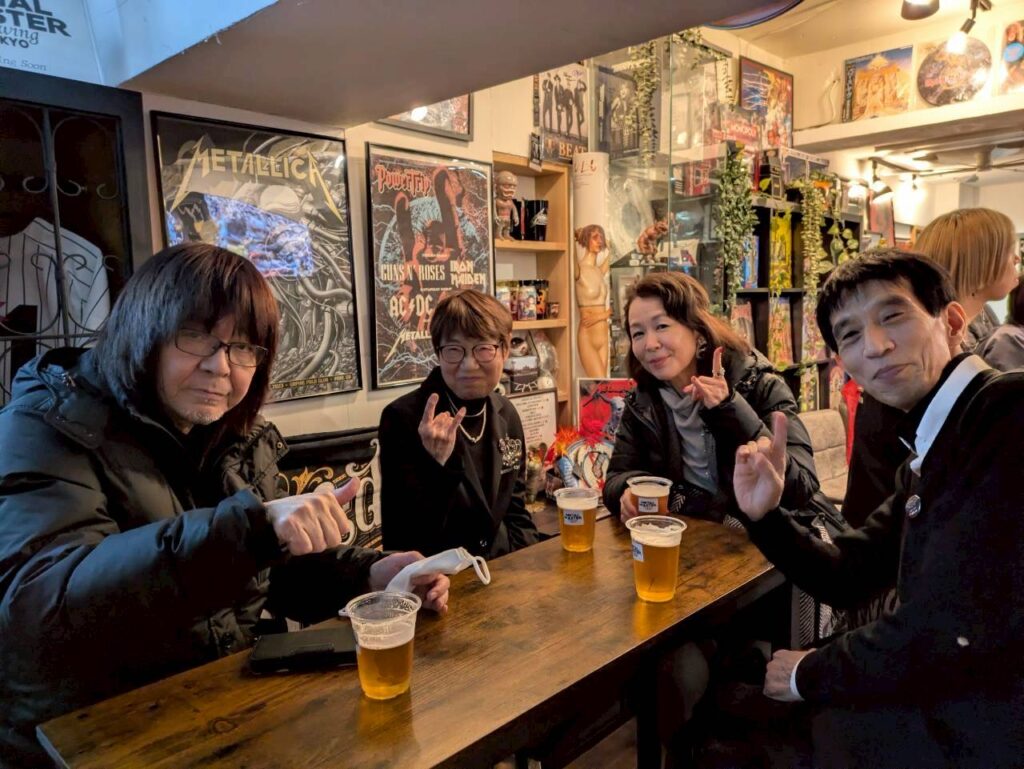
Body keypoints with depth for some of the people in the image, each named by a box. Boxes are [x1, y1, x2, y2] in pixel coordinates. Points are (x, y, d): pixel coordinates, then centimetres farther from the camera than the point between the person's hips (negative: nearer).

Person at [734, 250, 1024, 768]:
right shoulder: (928, 457, 10)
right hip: (942, 701, 8)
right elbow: (847, 577, 17)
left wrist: (812, 673, -10)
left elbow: (963, 628, -28)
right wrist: (765, 515, -3)